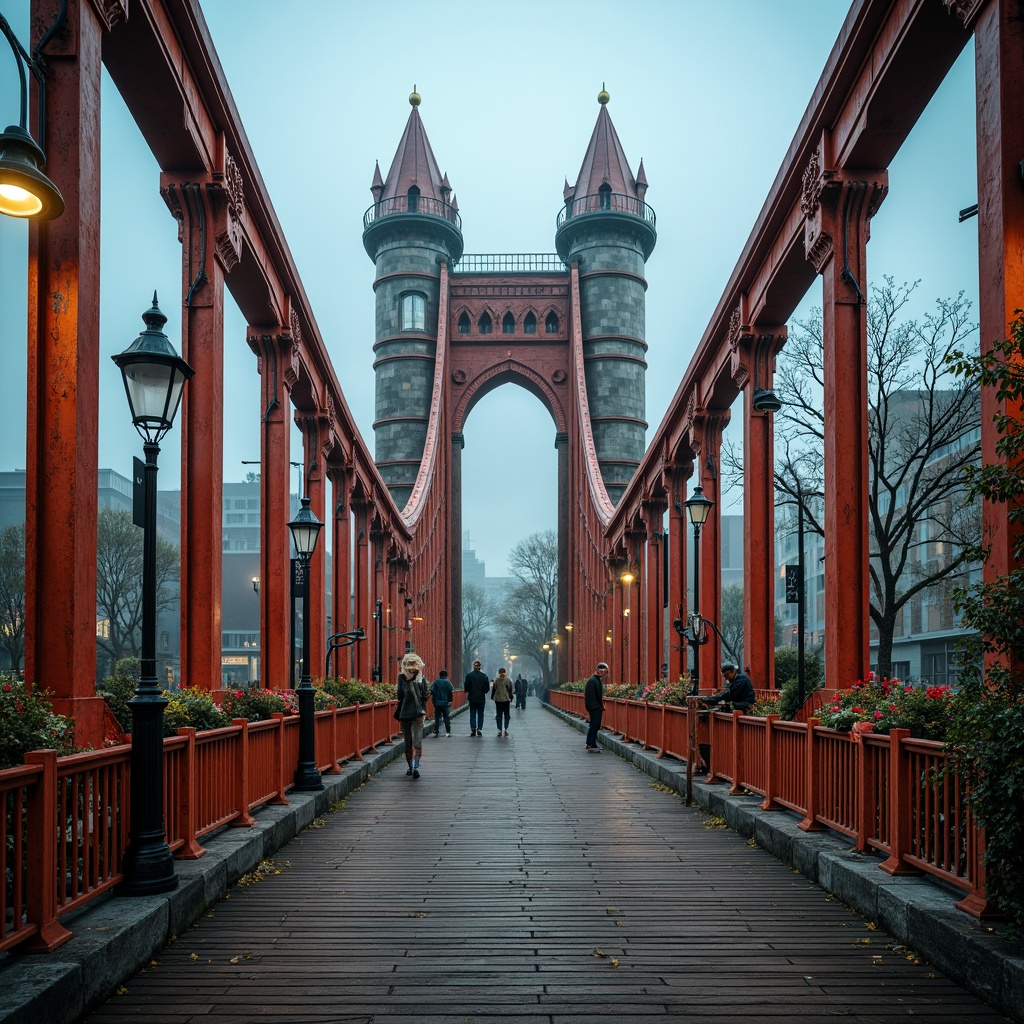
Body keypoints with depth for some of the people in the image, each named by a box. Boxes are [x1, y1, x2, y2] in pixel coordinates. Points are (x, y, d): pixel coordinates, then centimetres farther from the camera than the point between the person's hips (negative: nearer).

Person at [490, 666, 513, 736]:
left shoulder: (496, 680, -1)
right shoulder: (508, 680, -4)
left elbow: (493, 689, 4)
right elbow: (510, 690, -3)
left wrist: (492, 697, 16)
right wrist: (511, 697, 6)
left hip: (498, 700, 1)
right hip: (506, 699, -1)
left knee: (499, 715, 6)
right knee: (506, 715, 8)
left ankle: (499, 730, 1)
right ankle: (506, 729, 0)